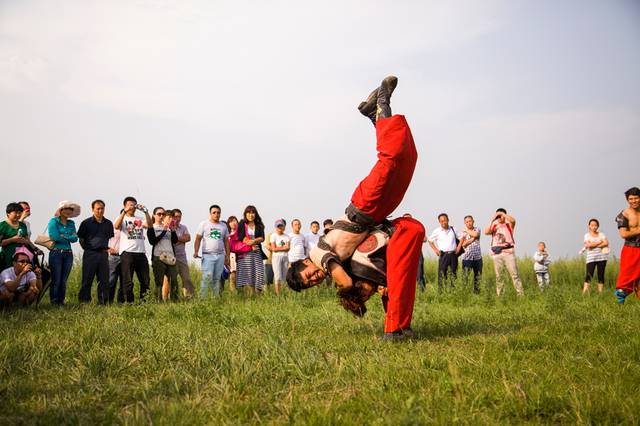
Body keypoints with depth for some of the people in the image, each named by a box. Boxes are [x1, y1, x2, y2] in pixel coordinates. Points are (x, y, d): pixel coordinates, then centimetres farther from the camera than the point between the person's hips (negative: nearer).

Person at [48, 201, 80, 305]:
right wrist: (69, 238, -2)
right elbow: (55, 237, -14)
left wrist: (63, 236, -10)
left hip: (68, 253, 5)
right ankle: (54, 302, 0)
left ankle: (61, 301, 12)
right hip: (56, 252, -5)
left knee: (64, 280, 6)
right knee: (56, 280, -5)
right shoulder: (53, 221, -1)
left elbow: (75, 238, 2)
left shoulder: (71, 223, 15)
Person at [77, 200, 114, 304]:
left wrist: (107, 248, 12)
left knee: (104, 280, 5)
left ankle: (103, 302, 11)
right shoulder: (86, 223, 0)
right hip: (90, 254, -3)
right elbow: (81, 238, 6)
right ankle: (84, 302, 4)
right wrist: (87, 248, 0)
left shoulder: (108, 224, 10)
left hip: (103, 254, 3)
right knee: (87, 280, -1)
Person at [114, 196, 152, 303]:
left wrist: (145, 212, -11)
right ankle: (129, 302, 3)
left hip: (141, 253, 4)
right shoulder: (122, 218, 8)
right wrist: (124, 211, -20)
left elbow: (150, 225, -1)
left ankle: (144, 301, 14)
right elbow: (116, 226, -14)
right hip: (127, 253, -3)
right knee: (128, 281, -2)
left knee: (145, 280, 4)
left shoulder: (140, 219, 17)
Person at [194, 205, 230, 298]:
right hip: (208, 255, -4)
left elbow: (226, 241, 17)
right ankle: (202, 297, -13)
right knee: (207, 277, -14)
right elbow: (198, 239, 2)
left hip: (220, 255, 4)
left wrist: (227, 256, 11)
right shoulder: (204, 224, 5)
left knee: (217, 278, 4)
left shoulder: (223, 226, 16)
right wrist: (196, 252, -12)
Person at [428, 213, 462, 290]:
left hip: (453, 254, 2)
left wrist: (459, 247, 4)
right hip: (443, 255, -2)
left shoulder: (453, 230, 8)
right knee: (442, 274, -5)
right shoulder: (437, 231, 2)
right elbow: (430, 240, 11)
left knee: (453, 274, 6)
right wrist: (435, 249, 1)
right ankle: (441, 291, -3)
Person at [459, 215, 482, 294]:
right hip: (467, 257, -2)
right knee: (465, 277, -7)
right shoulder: (463, 232, 3)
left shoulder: (477, 230, 7)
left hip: (477, 257, 3)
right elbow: (463, 244, -9)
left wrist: (467, 230, -5)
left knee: (478, 276, 9)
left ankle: (477, 292, 19)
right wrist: (472, 239, -15)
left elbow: (475, 234, -17)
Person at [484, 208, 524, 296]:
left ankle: (521, 294, -9)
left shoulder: (509, 225, 10)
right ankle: (499, 295, 8)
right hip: (497, 254, 2)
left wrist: (502, 213, -9)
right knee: (498, 276, 3)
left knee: (514, 274, -9)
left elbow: (513, 220, -14)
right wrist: (492, 220, -4)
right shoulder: (494, 226, 15)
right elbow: (486, 232, -4)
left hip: (508, 252, -2)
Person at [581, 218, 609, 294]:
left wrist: (593, 245, -8)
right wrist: (600, 242, -2)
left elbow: (606, 243, -5)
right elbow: (589, 245, -10)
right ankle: (584, 293, -17)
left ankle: (600, 292, 3)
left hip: (601, 257, 2)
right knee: (589, 275, -12)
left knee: (601, 275, 2)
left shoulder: (601, 235, 11)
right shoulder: (587, 235, 6)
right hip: (591, 258, -2)